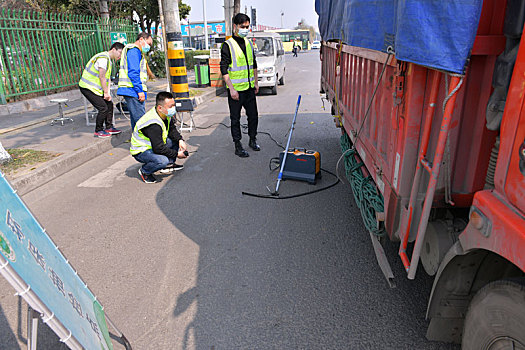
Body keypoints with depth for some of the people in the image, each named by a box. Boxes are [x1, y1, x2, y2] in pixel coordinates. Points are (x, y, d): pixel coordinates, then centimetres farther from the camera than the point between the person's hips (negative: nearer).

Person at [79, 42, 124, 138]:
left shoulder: (108, 59, 15)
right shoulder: (103, 58, -18)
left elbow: (108, 78, 12)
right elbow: (102, 77, -20)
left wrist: (107, 92, 3)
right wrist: (106, 93, -16)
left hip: (96, 88, 10)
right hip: (88, 88, -10)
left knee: (109, 104, 11)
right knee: (103, 108, -12)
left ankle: (109, 127, 22)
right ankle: (98, 131, 2)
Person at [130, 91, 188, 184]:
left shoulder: (167, 115, -5)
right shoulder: (153, 125, -33)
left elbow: (172, 130, 8)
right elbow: (159, 148, -32)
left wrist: (180, 140, -12)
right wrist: (176, 154, -23)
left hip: (156, 145, 9)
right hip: (140, 151, -9)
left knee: (177, 139, 4)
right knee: (163, 160, -36)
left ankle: (168, 165, 13)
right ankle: (144, 171, -5)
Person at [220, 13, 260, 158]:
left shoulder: (249, 43, 12)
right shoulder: (228, 45, -9)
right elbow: (224, 69, -13)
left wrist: (256, 82, 16)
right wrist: (231, 89, -18)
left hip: (249, 88, 6)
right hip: (236, 89, -6)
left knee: (253, 115, 13)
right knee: (235, 118, 2)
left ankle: (253, 140, 30)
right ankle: (238, 146, 11)